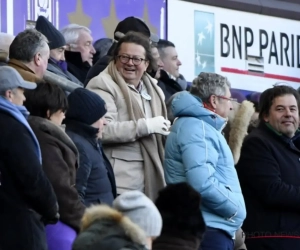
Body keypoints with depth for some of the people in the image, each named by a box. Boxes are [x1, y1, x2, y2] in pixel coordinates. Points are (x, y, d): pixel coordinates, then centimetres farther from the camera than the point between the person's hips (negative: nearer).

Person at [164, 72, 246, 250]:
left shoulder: (203, 126, 21)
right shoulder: (197, 127, -12)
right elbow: (203, 183, -25)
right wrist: (236, 210, -12)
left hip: (215, 229, 11)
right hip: (208, 230, -11)